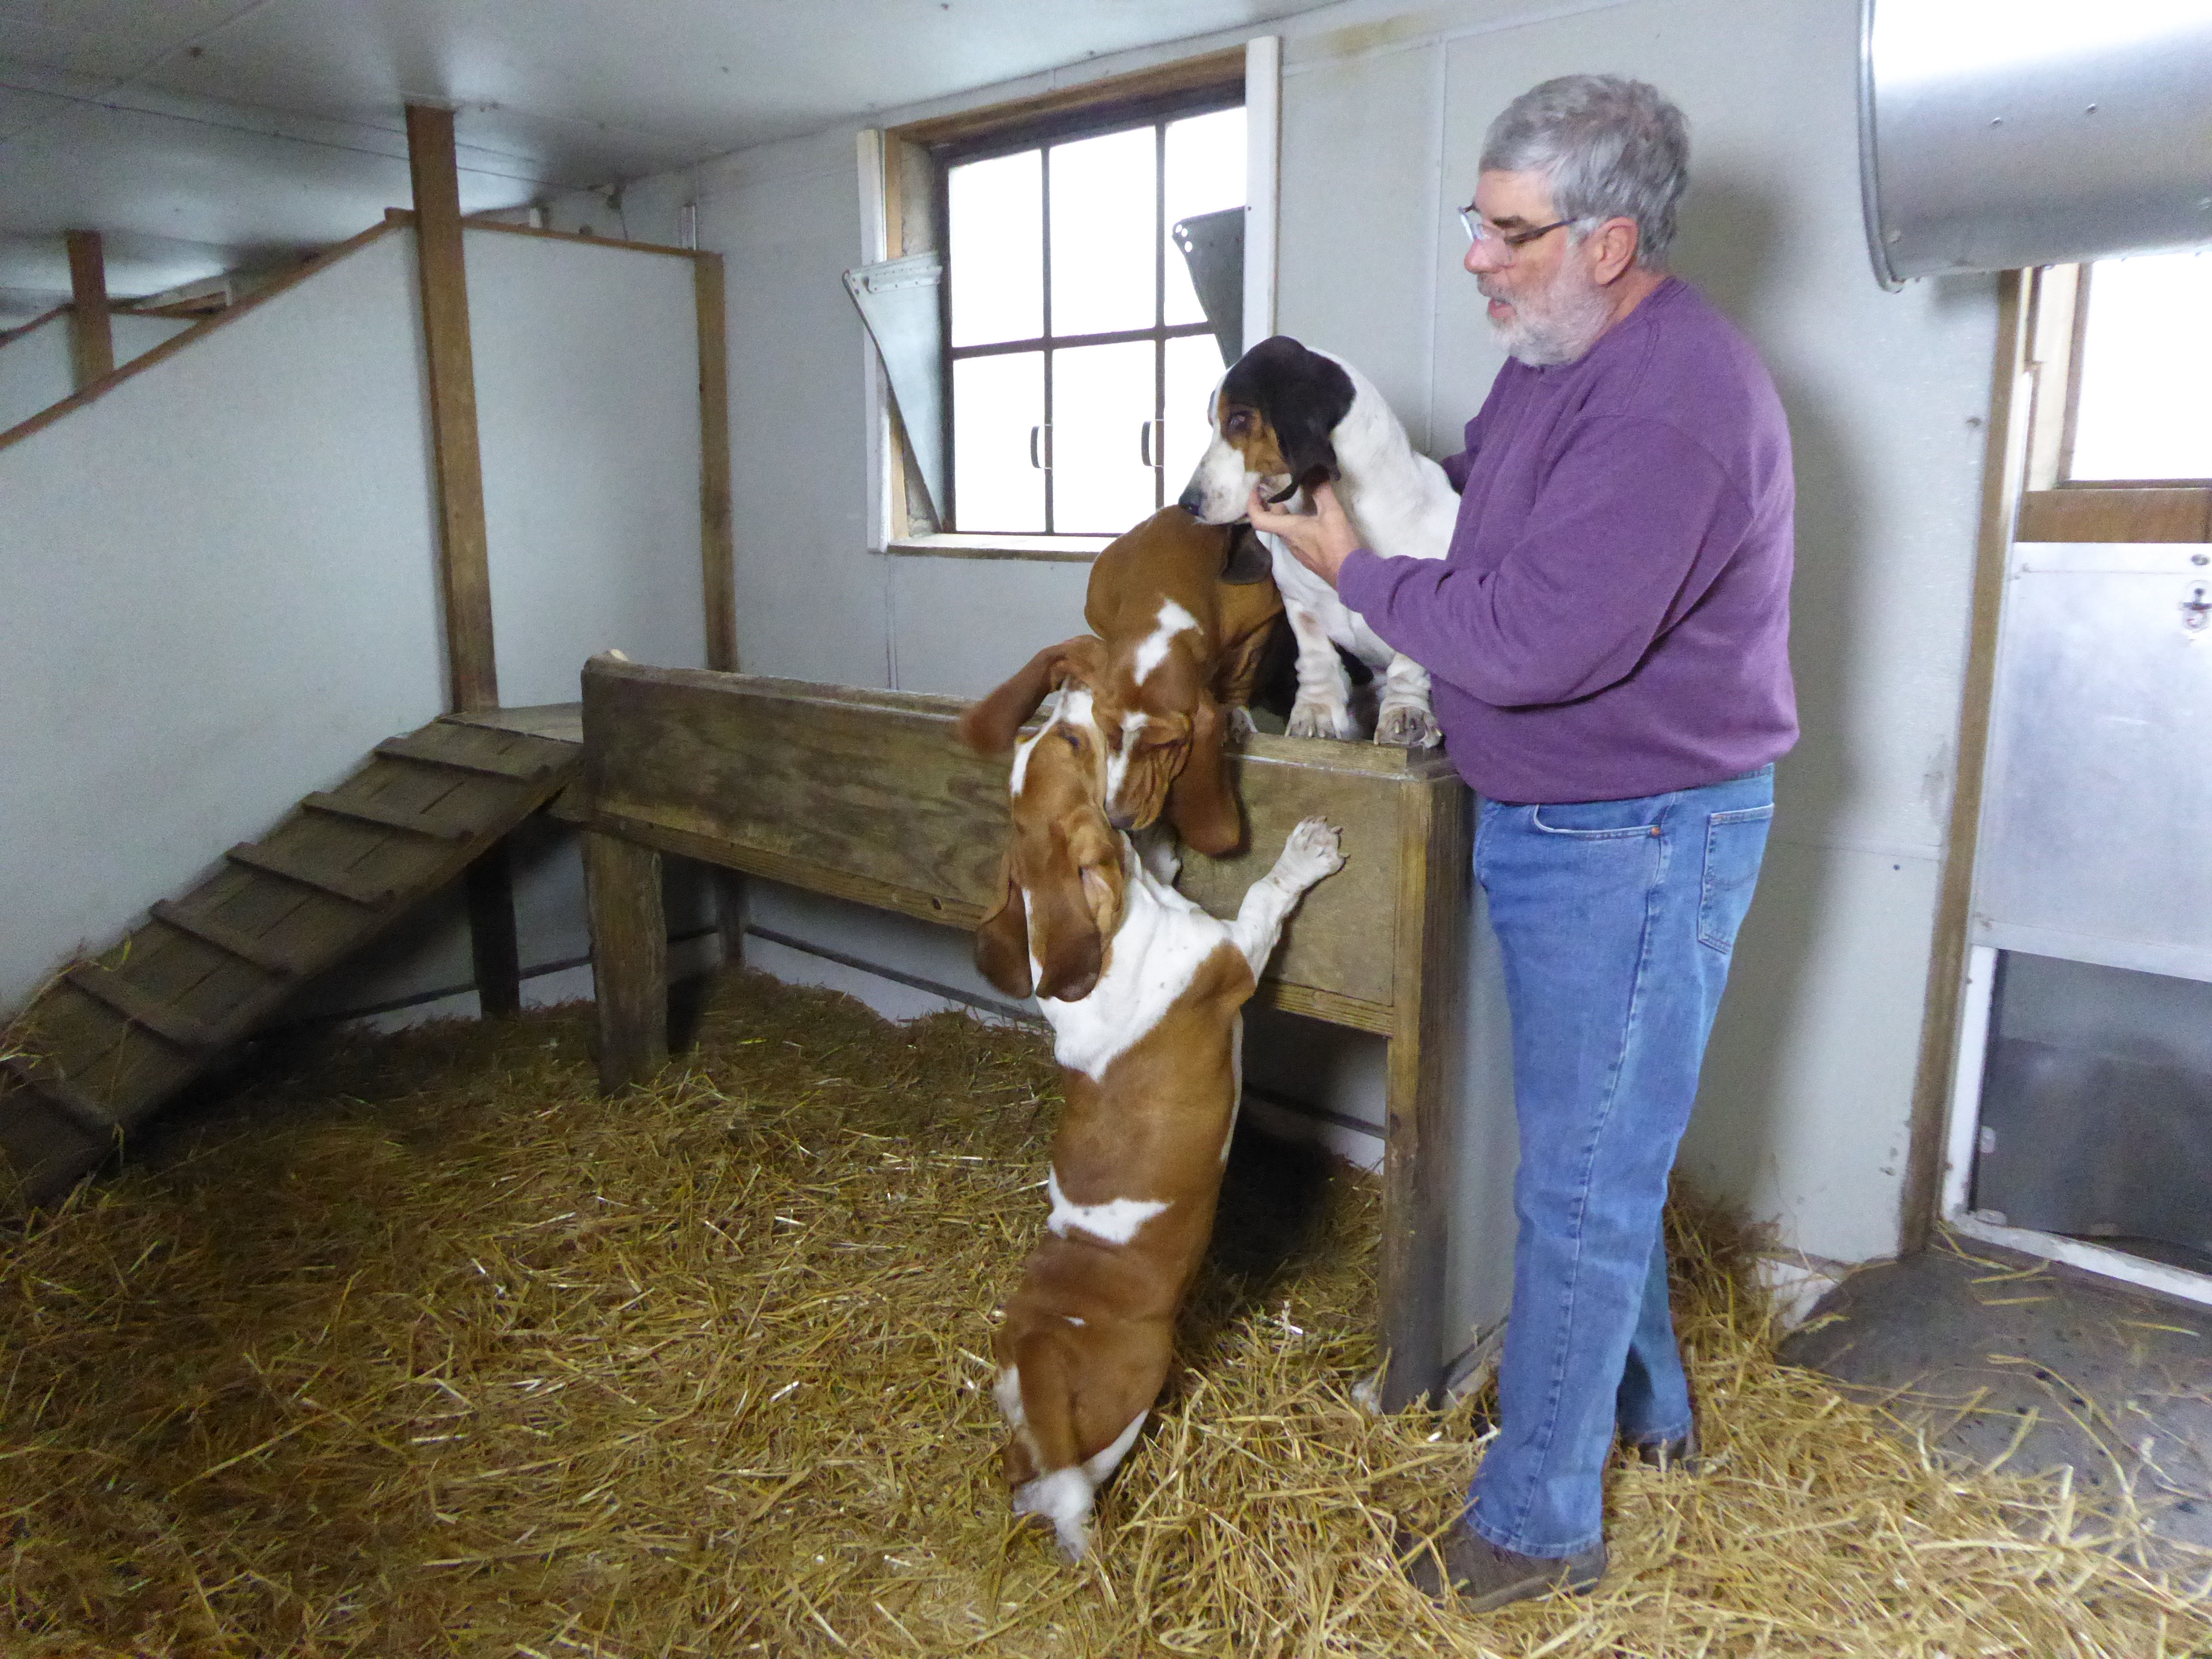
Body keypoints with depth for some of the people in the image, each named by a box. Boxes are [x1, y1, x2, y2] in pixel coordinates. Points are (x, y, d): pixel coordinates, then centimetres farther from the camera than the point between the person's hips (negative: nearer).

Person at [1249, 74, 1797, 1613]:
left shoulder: (1673, 404, -25)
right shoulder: (1556, 356, 8)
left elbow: (1531, 641, -29)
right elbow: (1476, 498, 22)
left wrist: (1356, 571, -15)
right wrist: (1344, 466, 6)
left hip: (1636, 845, -10)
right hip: (1554, 826, 10)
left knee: (1583, 1184, 2)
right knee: (1602, 1149, 23)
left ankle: (1539, 1524, 22)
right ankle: (1644, 1404, 46)